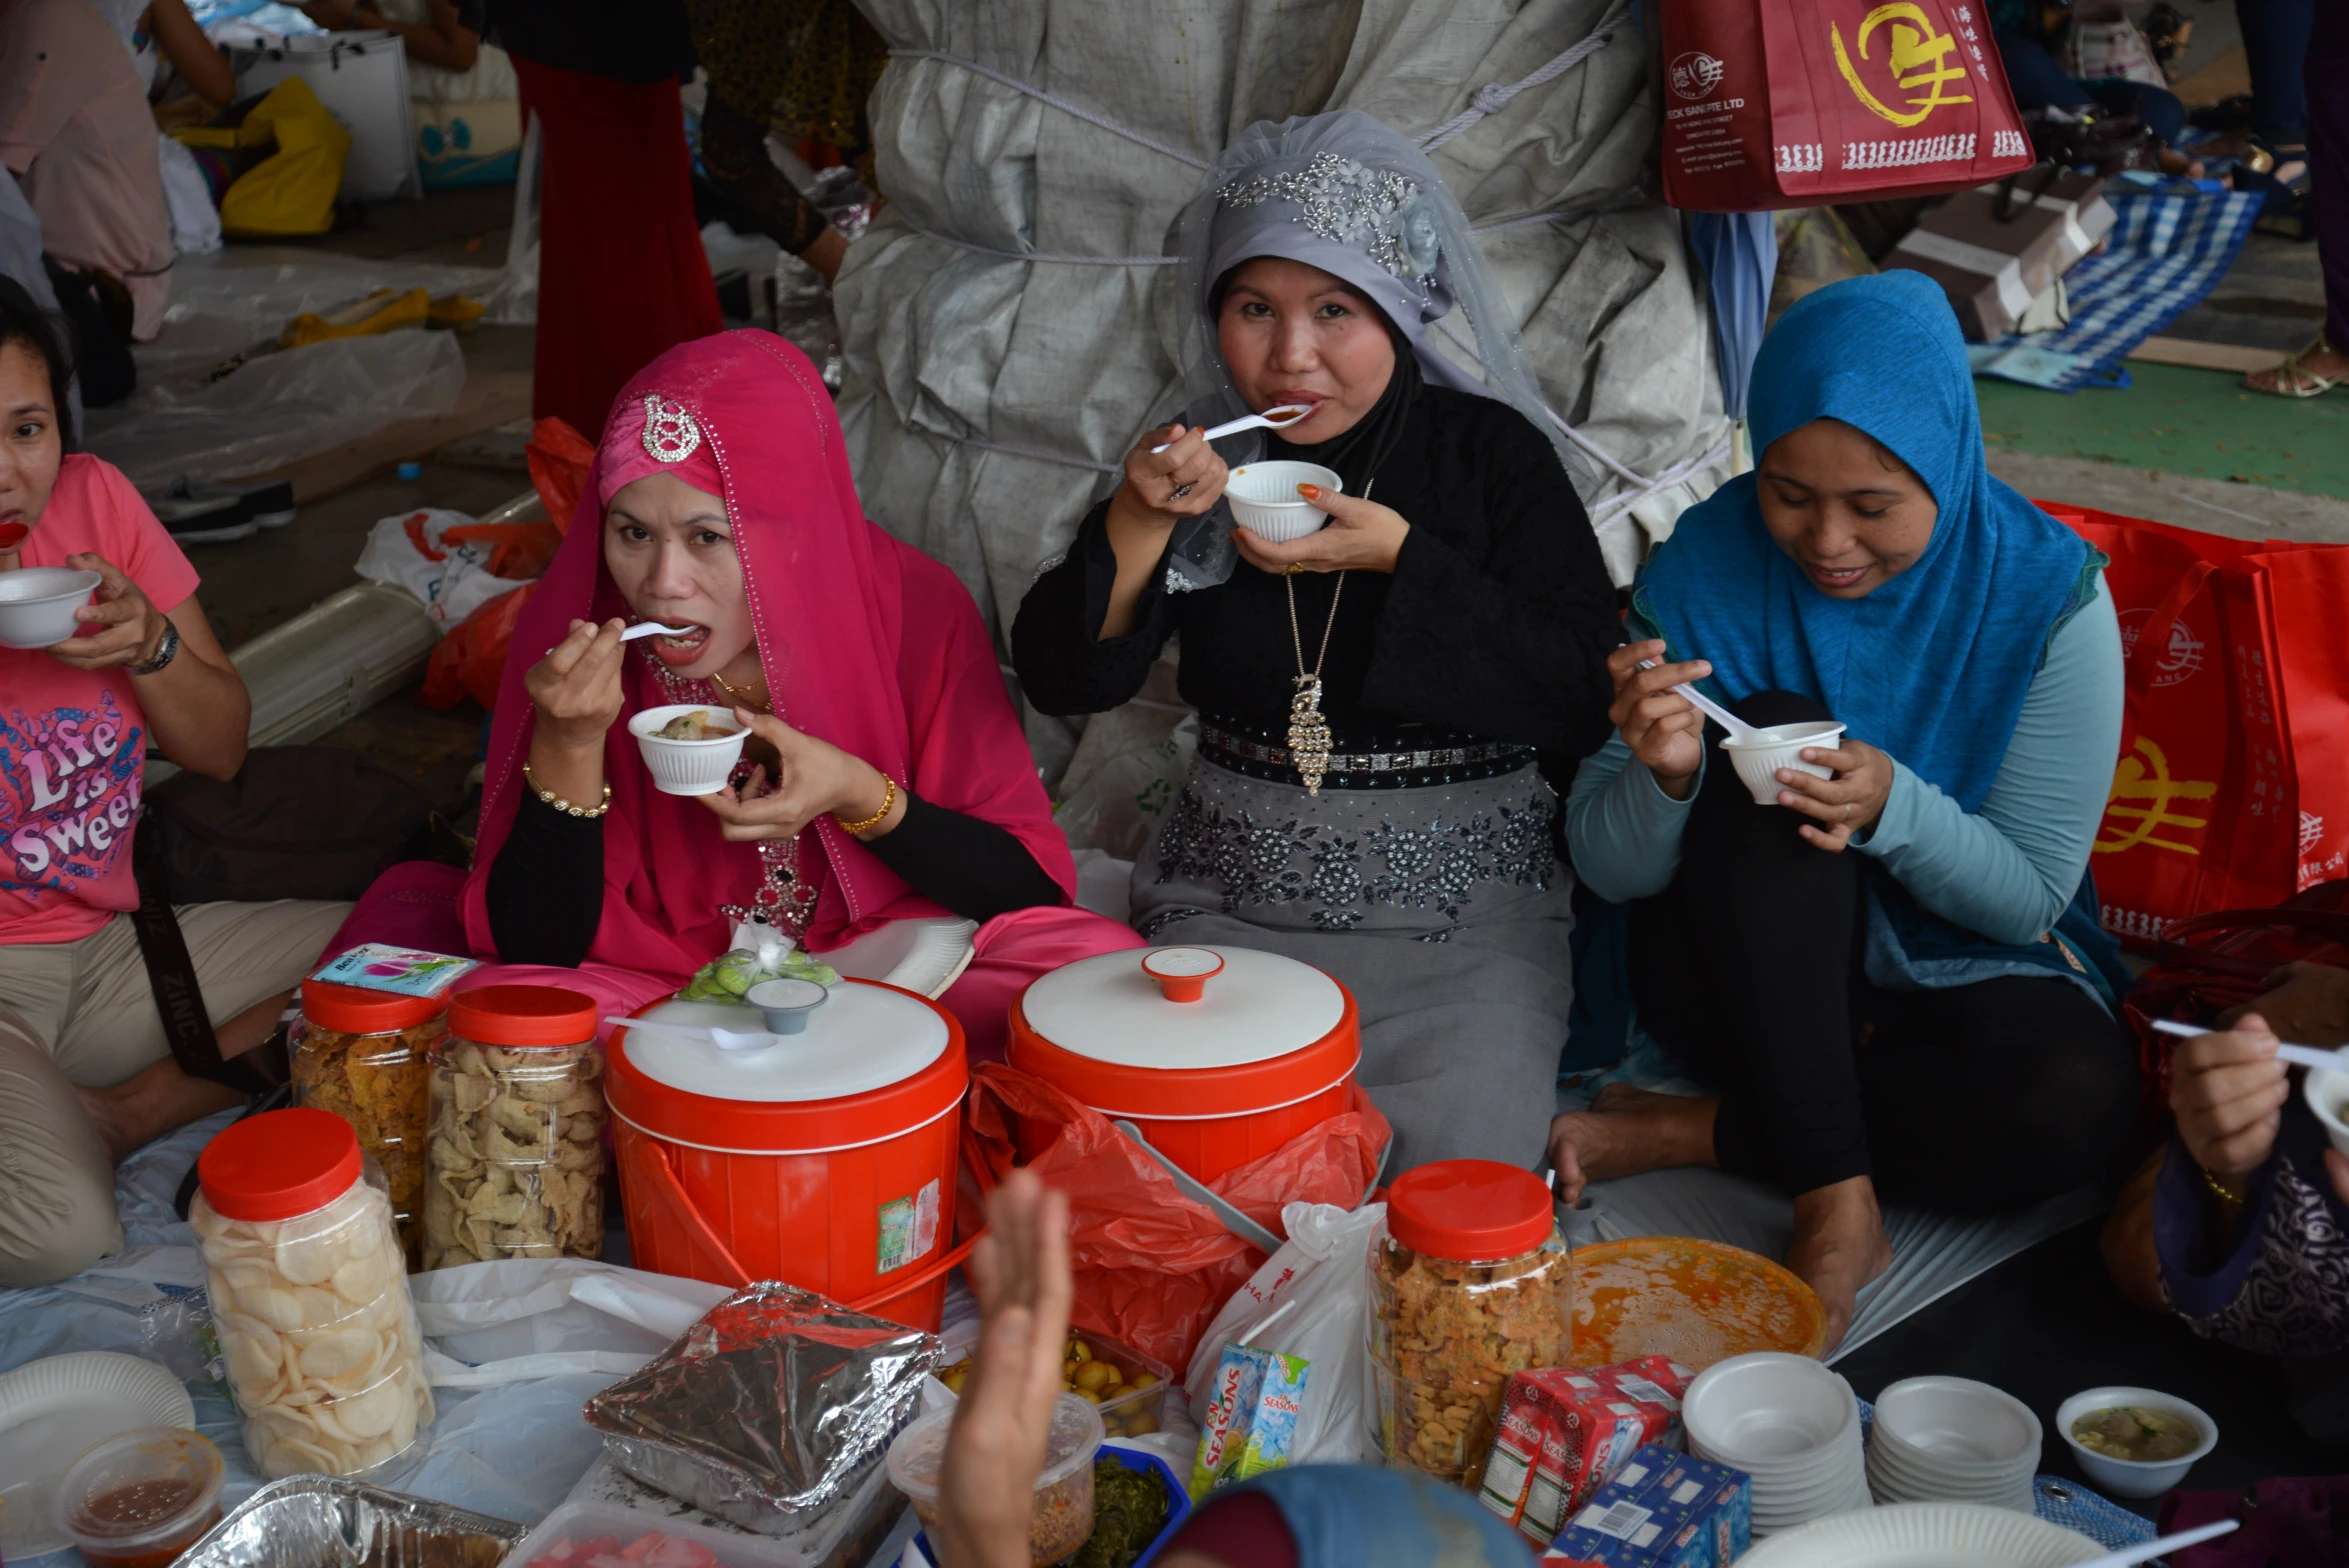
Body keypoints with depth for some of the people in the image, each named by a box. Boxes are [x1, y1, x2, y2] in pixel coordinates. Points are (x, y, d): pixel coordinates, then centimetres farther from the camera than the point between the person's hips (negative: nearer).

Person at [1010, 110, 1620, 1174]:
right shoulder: (1204, 456, 4)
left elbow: (1583, 704, -11)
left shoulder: (1490, 451, -2)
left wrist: (1399, 557, -18)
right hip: (1228, 903, 2)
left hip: (1459, 908, -2)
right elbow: (1061, 679, -1)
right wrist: (1140, 519, -17)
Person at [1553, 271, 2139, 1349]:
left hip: (1951, 975, 0)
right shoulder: (1708, 565, -12)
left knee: (2077, 1097, -33)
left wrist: (1894, 806, -32)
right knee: (1775, 732, -29)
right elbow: (1609, 872, -10)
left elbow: (2033, 899, -13)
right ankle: (1834, 1200, -31)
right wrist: (1662, 776, -33)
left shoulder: (2048, 594, -15)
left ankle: (1687, 1132, -17)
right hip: (1744, 969, 1)